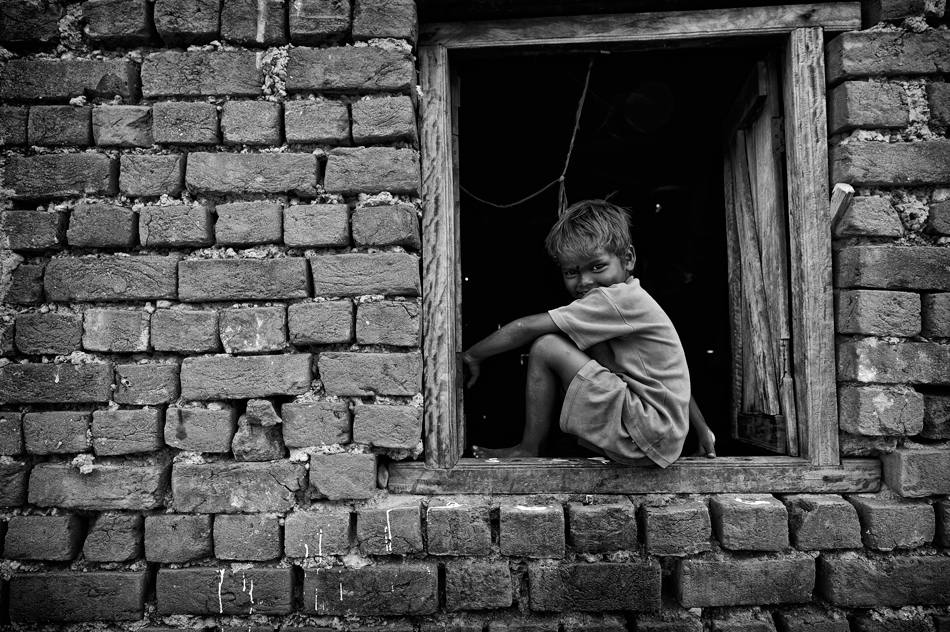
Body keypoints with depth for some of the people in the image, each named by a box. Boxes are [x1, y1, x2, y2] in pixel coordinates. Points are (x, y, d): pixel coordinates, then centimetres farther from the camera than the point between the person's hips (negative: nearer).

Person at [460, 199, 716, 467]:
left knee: (546, 346, -12)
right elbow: (672, 373, 18)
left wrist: (472, 354, -4)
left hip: (649, 438, -10)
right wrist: (702, 431, 23)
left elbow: (526, 328, -16)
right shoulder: (631, 303, 13)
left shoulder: (617, 299, -16)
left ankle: (527, 450, 1)